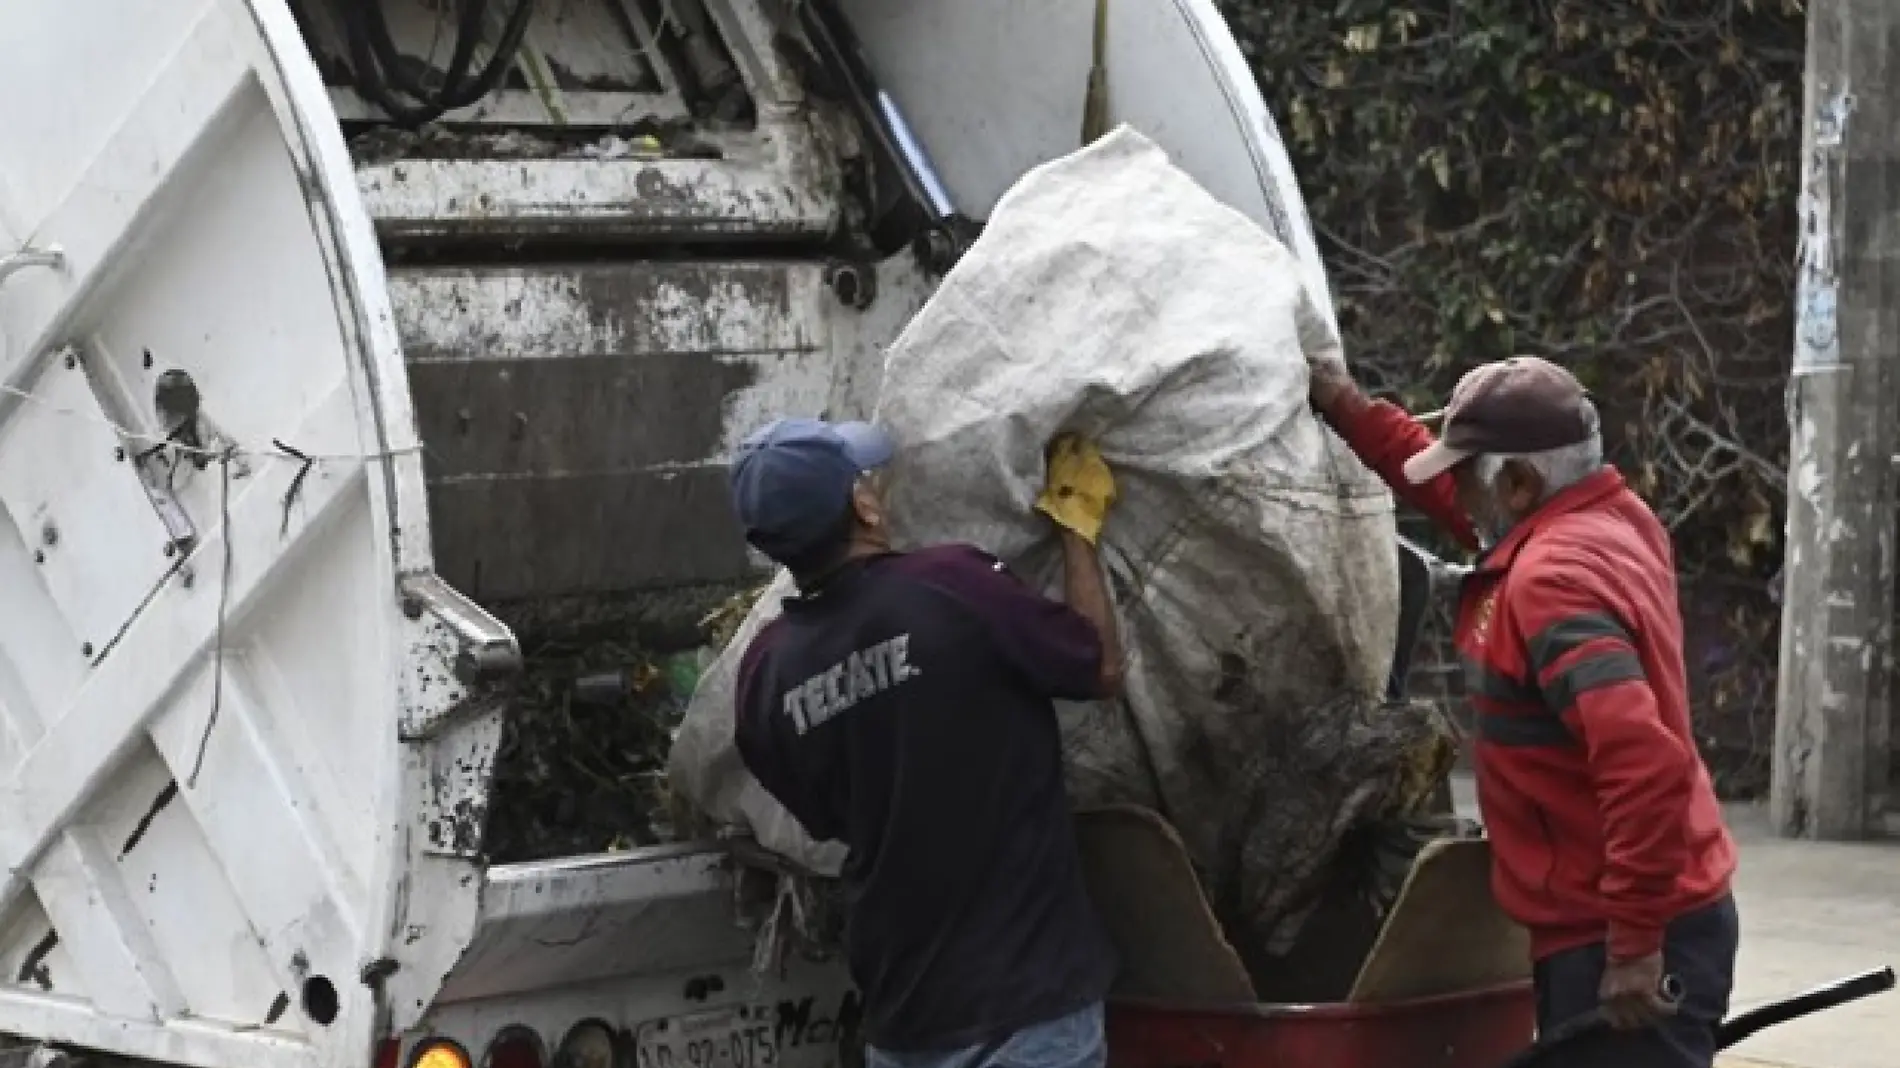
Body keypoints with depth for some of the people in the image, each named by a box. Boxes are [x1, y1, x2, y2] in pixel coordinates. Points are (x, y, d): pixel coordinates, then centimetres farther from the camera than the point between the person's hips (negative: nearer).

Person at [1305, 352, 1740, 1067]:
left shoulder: (1552, 581, -23)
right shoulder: (1609, 520, 6)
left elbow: (1644, 760, -33)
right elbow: (1453, 494, 25)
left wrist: (1634, 943, -29)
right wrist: (1349, 411, 19)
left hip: (1616, 945, -10)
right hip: (1619, 924, 10)